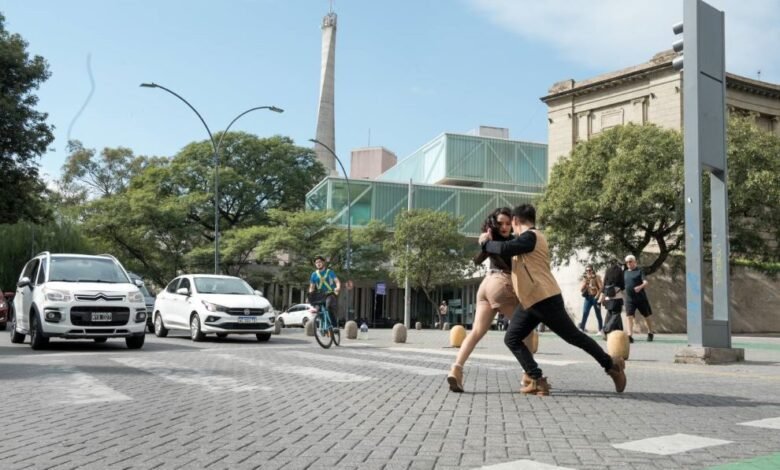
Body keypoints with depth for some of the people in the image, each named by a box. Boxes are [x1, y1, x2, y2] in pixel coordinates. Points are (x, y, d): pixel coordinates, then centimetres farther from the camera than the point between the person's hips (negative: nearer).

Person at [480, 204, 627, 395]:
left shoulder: (530, 236, -13)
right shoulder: (528, 238, 20)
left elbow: (504, 249, -25)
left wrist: (486, 243, -8)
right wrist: (491, 241, 18)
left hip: (545, 299, -10)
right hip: (529, 302, 10)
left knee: (574, 336, 1)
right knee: (512, 339, 2)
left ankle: (611, 365, 18)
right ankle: (537, 380, -2)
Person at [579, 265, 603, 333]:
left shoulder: (596, 277, -2)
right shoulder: (585, 278, 10)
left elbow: (601, 287, -9)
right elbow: (581, 289, 5)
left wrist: (597, 296, -15)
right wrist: (585, 282, -9)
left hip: (595, 297, -3)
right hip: (588, 298, 3)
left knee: (598, 314, 2)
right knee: (584, 314, -6)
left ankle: (601, 330, 8)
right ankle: (581, 329, -8)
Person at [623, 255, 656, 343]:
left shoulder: (639, 271, -5)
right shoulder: (625, 272, 10)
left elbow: (645, 282, -17)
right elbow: (623, 284, 21)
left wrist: (640, 287, -36)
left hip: (641, 297, -3)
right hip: (629, 298, 3)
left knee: (646, 316, 12)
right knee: (629, 316, -10)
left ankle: (650, 333, 31)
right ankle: (630, 335, -13)